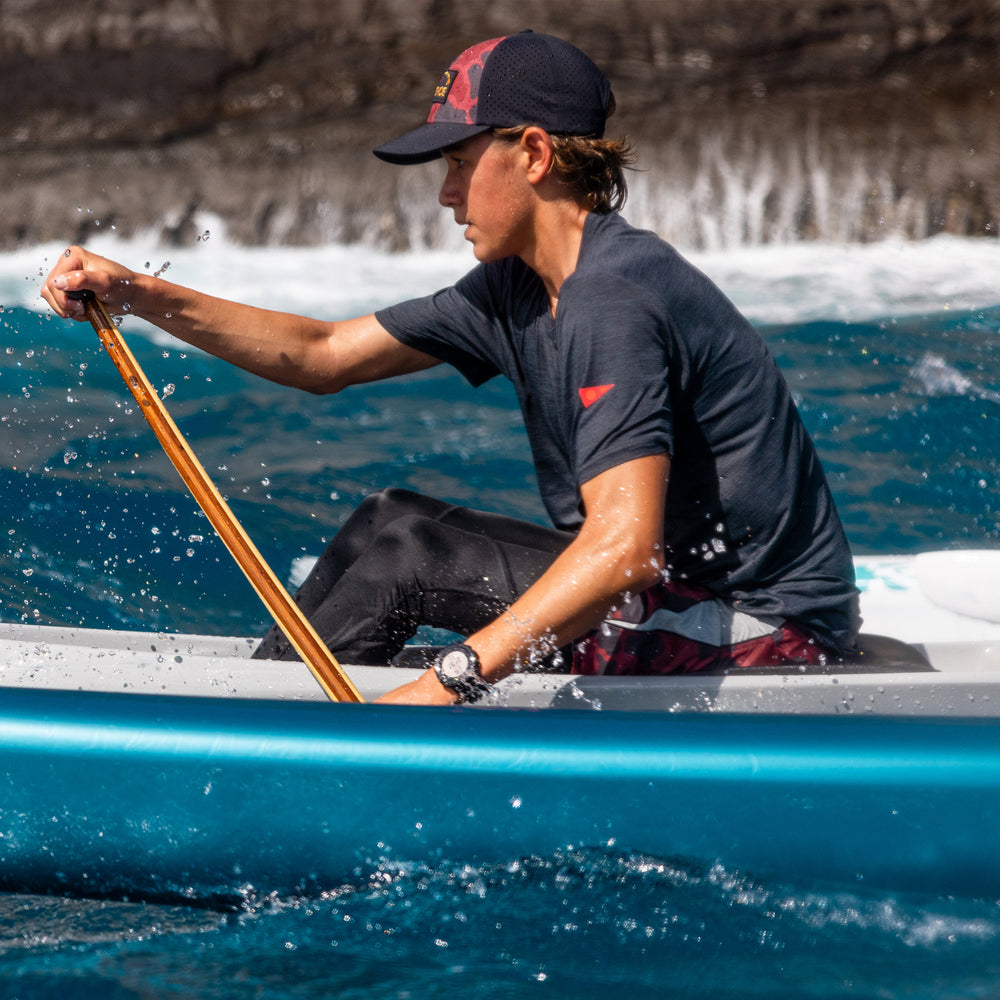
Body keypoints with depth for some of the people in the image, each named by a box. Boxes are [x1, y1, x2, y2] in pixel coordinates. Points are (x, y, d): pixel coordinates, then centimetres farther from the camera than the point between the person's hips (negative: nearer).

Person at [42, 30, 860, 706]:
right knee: (391, 523, 9)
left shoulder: (617, 300, -23)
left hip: (767, 631, -9)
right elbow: (325, 356, 13)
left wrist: (450, 682, -36)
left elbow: (625, 546, -34)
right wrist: (140, 295, 5)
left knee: (399, 542, -10)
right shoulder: (518, 292, 8)